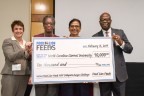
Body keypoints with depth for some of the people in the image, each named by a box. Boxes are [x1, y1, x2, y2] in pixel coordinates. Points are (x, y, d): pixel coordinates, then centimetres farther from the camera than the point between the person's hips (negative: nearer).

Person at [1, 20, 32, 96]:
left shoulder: (27, 43, 16)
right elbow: (11, 56, -13)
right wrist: (24, 50, -24)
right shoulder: (7, 41, 1)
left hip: (24, 76, 5)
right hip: (10, 75, -4)